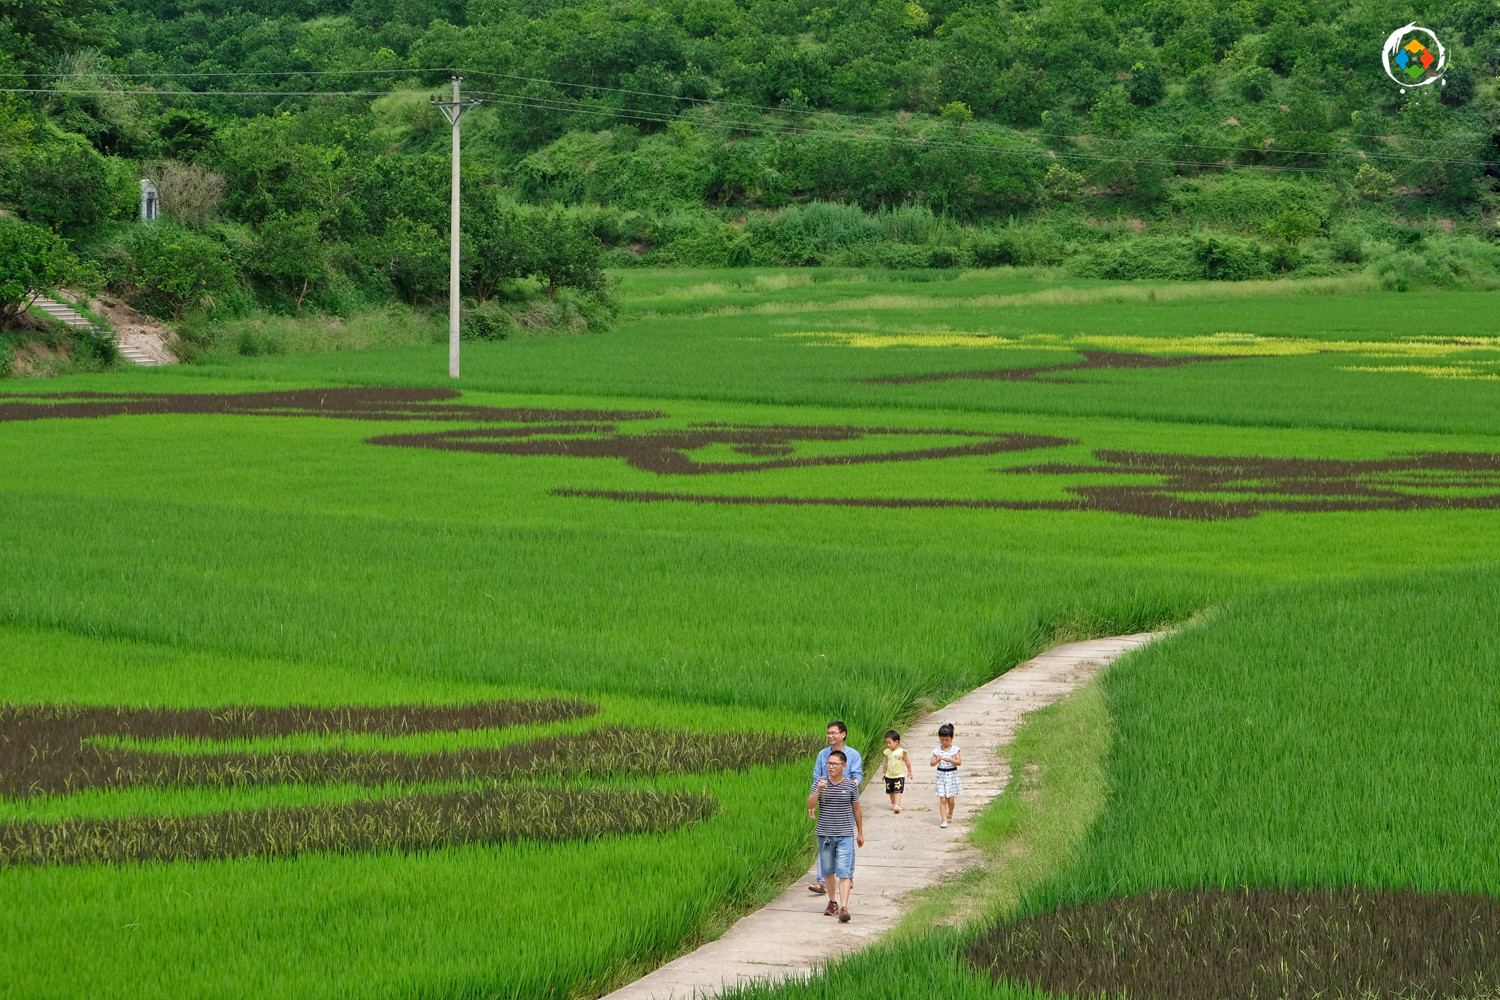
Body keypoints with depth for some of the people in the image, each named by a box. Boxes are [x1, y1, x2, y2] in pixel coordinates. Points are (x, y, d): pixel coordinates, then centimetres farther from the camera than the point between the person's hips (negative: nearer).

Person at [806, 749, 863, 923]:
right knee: (828, 871, 12)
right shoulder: (821, 784, 1)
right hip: (824, 835, 2)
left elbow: (857, 810, 10)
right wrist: (818, 791, -24)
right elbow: (810, 806, -8)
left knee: (844, 872, -11)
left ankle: (844, 907, -18)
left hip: (845, 836, -2)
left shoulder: (851, 785, -1)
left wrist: (860, 833, 15)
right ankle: (832, 902, 30)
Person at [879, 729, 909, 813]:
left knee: (897, 791, -14)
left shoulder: (901, 752, -12)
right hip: (889, 776, 5)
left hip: (899, 775, -5)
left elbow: (907, 762, -2)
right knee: (891, 792, 14)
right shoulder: (888, 752, 3)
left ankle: (897, 806, -20)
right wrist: (884, 773, 17)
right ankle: (893, 804, 30)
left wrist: (909, 771, 3)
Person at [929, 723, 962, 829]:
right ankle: (944, 820, -4)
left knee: (950, 799, 5)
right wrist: (937, 761, -25)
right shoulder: (937, 751, 1)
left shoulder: (955, 750, -2)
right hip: (941, 775, 1)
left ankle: (949, 814, 33)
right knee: (942, 799, -5)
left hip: (952, 775, -1)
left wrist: (950, 760, -28)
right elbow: (932, 764, -4)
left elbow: (959, 762, -11)